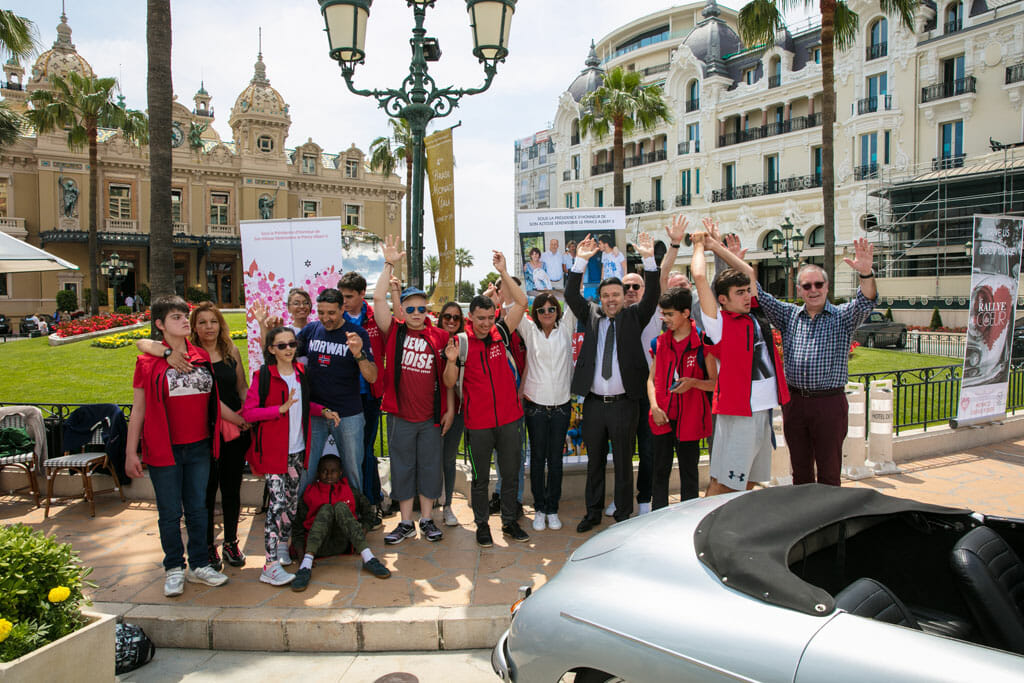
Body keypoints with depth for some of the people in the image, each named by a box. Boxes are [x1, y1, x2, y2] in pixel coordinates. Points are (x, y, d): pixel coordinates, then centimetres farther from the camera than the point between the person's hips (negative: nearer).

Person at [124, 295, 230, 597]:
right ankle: (174, 568, 23)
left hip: (199, 447, 3)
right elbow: (138, 409, -3)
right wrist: (131, 452, -5)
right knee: (170, 513, 7)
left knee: (198, 509, 11)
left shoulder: (202, 357, 6)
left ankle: (199, 566, 24)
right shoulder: (149, 362, -5)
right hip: (164, 448, -3)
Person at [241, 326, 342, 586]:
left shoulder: (300, 372, 9)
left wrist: (324, 411, 4)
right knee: (278, 501, -11)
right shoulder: (263, 376, -8)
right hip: (273, 450, -6)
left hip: (297, 448, 6)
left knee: (292, 500, 12)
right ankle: (271, 565, -8)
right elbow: (248, 412, -13)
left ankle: (282, 544, 31)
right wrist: (281, 408, -21)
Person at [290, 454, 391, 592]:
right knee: (326, 508, -24)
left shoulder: (349, 492, 18)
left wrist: (362, 531, -1)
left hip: (343, 544, 1)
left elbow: (370, 510, 17)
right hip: (318, 547, -1)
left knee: (340, 506, -22)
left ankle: (368, 559, -40)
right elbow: (297, 528, 5)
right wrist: (302, 553, -11)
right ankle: (305, 566, -45)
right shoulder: (309, 495, 12)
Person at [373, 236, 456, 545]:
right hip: (400, 415, 0)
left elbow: (448, 375, 5)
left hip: (432, 415, 1)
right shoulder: (394, 331, -1)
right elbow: (379, 299, -10)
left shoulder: (439, 336, 0)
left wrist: (450, 408, 3)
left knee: (430, 466, 10)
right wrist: (389, 265, -11)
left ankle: (426, 520, 26)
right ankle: (405, 523, 23)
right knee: (402, 467, 10)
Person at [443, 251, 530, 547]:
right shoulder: (461, 342, -6)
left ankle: (510, 522, 29)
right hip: (478, 422, -2)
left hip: (508, 418, 3)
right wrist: (451, 361, -23)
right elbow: (449, 383, -3)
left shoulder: (501, 333, 1)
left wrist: (503, 272, -12)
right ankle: (482, 526, 26)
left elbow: (520, 303, -6)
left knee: (510, 474, 13)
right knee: (480, 477, 10)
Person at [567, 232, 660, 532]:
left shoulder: (634, 316, 3)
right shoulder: (591, 315, 8)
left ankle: (623, 516, 22)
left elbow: (652, 296, -11)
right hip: (593, 403, 2)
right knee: (594, 462, 14)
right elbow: (571, 296, -3)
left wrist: (649, 259, -22)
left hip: (624, 404, -2)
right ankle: (593, 513, 28)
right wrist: (580, 261, -14)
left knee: (624, 462, 8)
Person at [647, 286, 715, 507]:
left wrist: (692, 382, -21)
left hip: (689, 418, -3)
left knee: (689, 473, 6)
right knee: (660, 471, 9)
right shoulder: (660, 342, 8)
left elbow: (714, 383, -2)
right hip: (663, 417, 4)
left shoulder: (702, 343, -5)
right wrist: (655, 407, -3)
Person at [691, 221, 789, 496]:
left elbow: (748, 271, 21)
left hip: (764, 409, 7)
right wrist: (699, 246, 2)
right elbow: (700, 277, -15)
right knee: (723, 485, -3)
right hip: (737, 413, -7)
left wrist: (717, 246, 20)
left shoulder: (755, 314, 10)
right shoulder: (720, 323, -9)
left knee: (748, 483, 15)